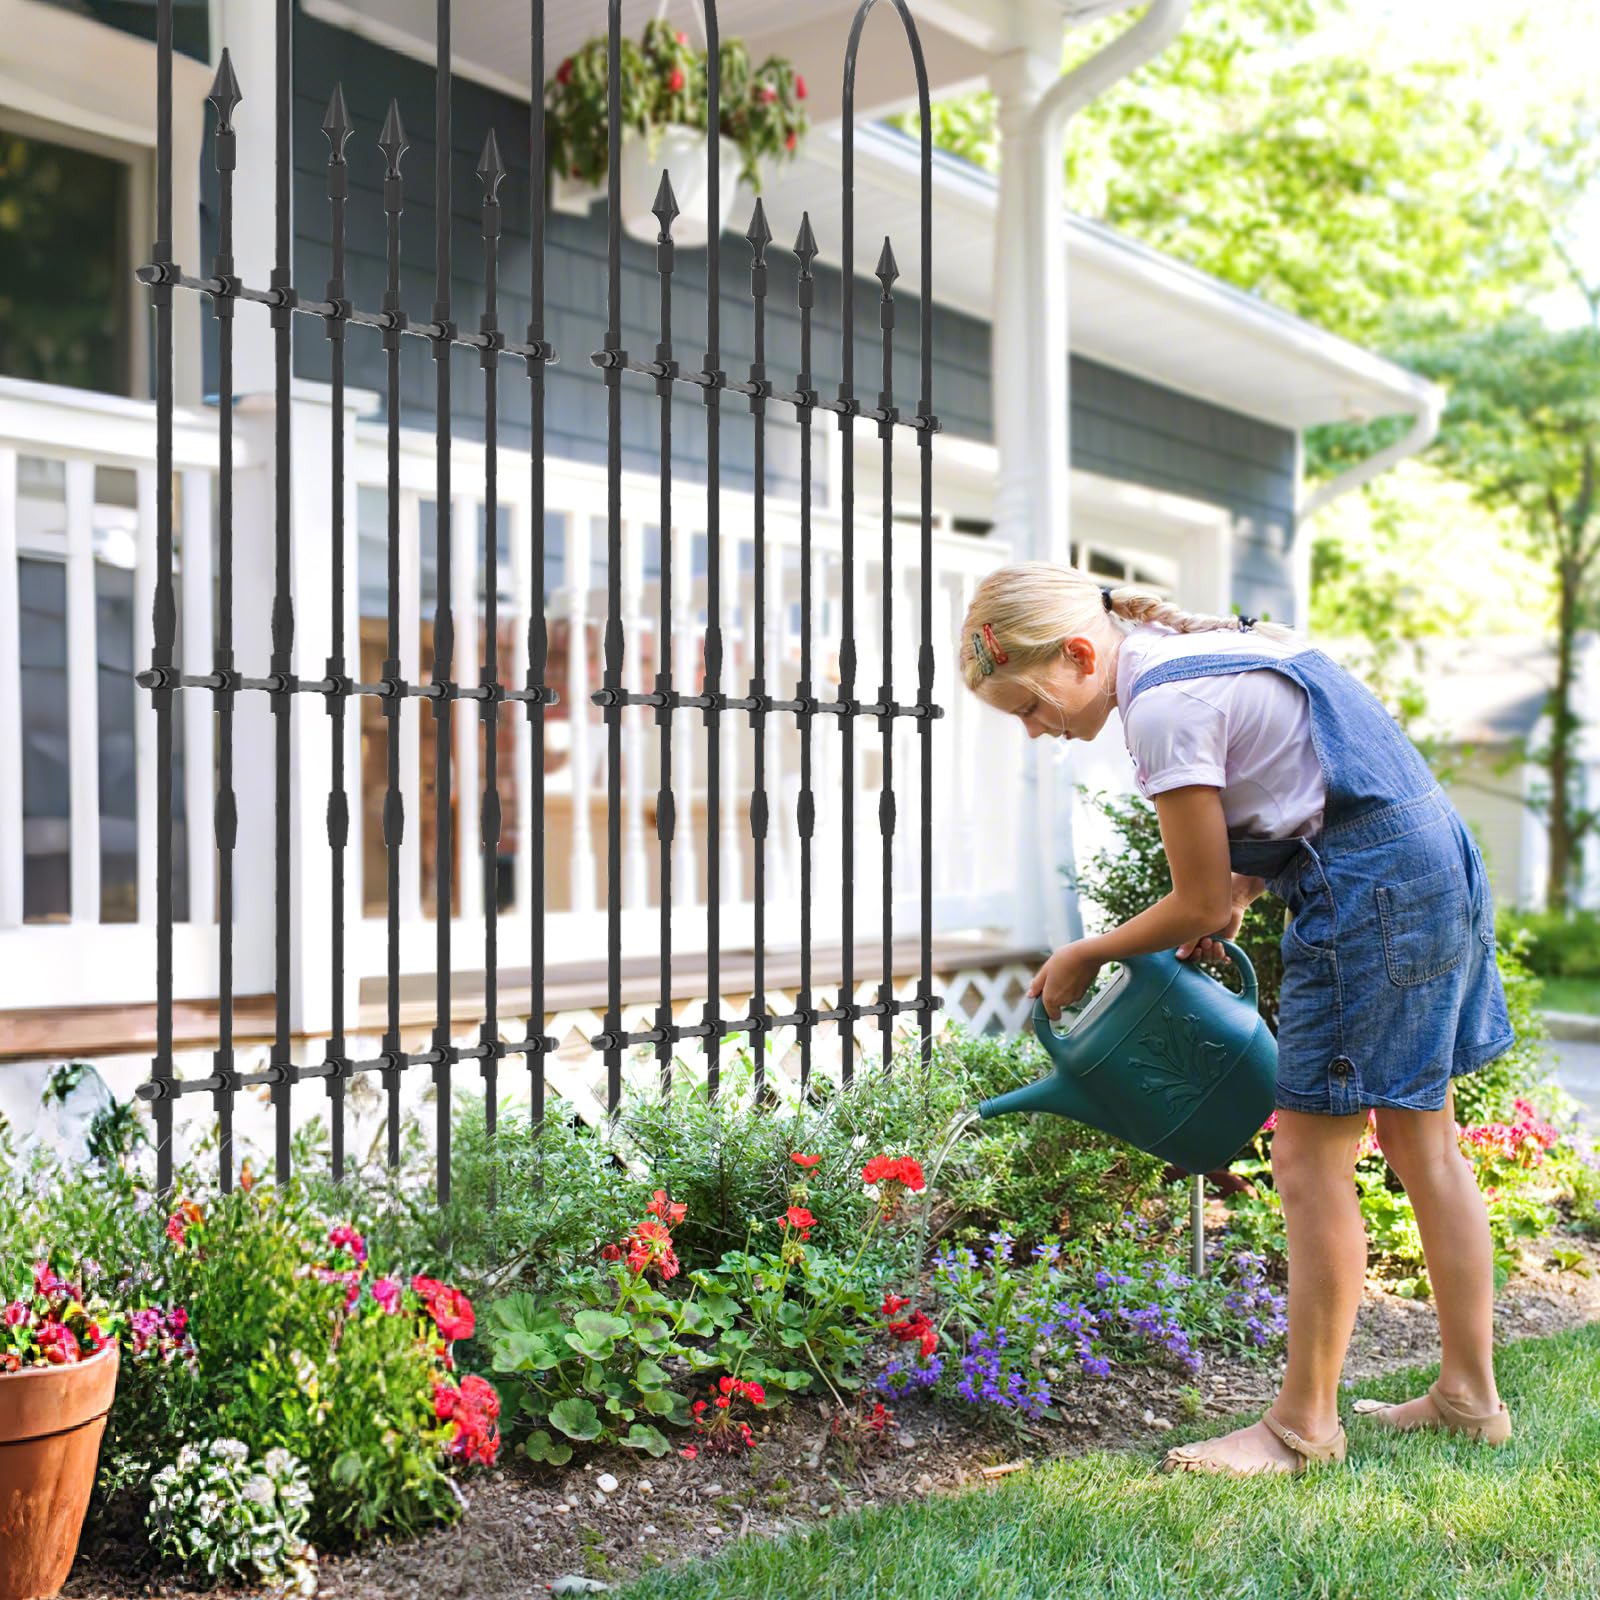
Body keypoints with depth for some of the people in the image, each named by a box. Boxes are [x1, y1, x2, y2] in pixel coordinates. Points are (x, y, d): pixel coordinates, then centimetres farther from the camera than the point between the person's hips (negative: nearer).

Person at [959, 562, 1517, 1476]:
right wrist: (1240, 897, 11)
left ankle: (1304, 1426, 8)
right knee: (1423, 1141, 15)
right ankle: (1470, 1397, 26)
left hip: (1372, 887, -10)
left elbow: (1198, 905, -11)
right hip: (1436, 860, 10)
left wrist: (1085, 957, 3)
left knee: (1312, 1160, -3)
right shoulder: (1190, 652, 12)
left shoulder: (1163, 706, -17)